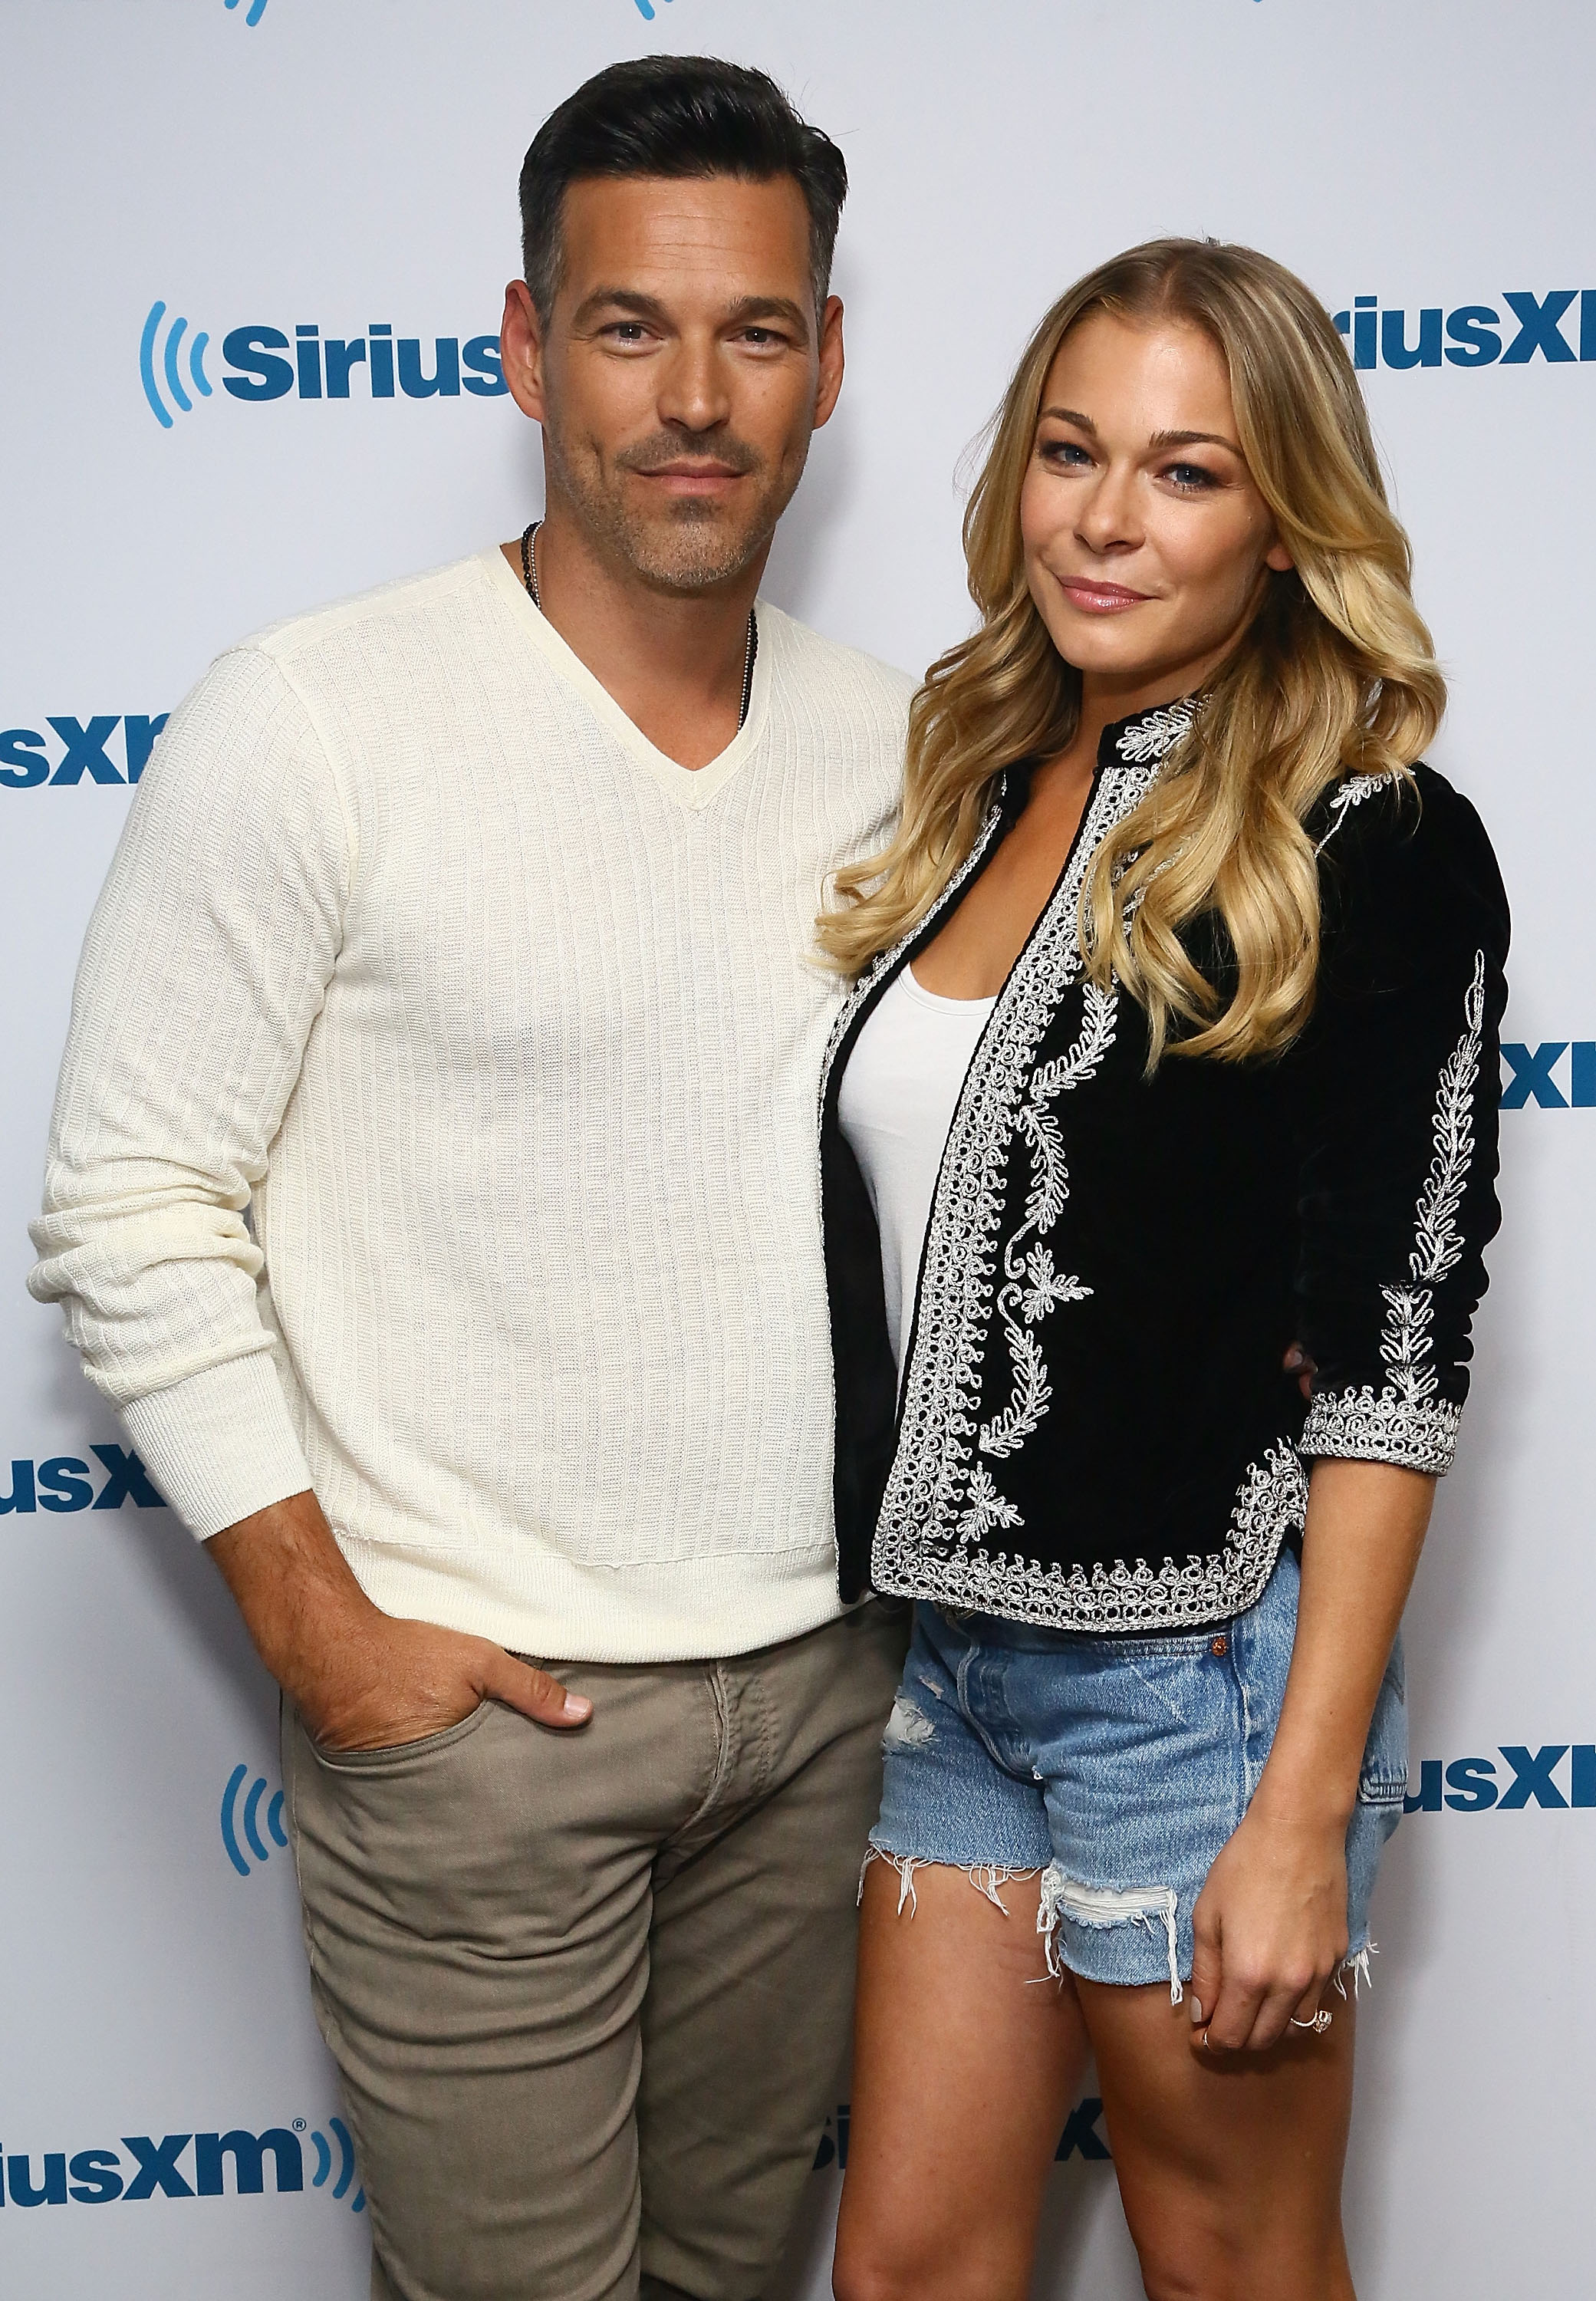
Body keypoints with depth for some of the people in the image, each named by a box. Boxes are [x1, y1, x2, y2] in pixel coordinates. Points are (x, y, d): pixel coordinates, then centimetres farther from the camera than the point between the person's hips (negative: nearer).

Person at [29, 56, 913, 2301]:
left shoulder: (888, 741, 3)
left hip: (821, 1672, 5)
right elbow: (130, 1213, -11)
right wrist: (320, 1626, -12)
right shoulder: (315, 725, -13)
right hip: (476, 1698, -5)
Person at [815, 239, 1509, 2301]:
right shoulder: (978, 796, 7)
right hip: (951, 1665, 6)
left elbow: (1393, 1355, -14)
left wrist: (1303, 1813, -16)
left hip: (1199, 1671, -6)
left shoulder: (1372, 848, -11)